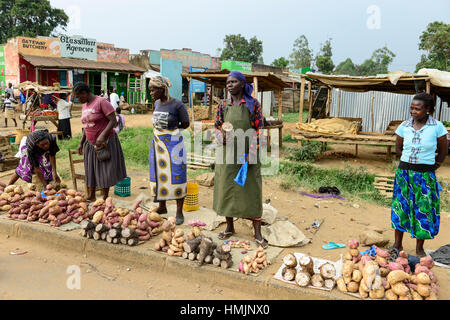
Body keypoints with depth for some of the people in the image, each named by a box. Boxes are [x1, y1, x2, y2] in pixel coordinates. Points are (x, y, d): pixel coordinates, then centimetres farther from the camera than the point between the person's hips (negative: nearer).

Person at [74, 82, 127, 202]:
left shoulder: (101, 102, -13)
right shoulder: (84, 106, 11)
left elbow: (113, 121, -19)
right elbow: (86, 126, 18)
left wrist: (102, 135, -28)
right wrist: (81, 143, 13)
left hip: (105, 142, -7)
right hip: (90, 143, 7)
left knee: (104, 171, -1)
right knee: (91, 171, 11)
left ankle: (105, 198, 12)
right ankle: (91, 197, 21)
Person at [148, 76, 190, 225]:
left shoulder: (177, 105, -13)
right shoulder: (157, 103, 7)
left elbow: (186, 124, -3)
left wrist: (171, 127, -6)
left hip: (173, 143, -6)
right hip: (157, 142, 7)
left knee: (176, 177, -3)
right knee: (158, 175, 11)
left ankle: (179, 212, 6)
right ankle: (162, 207, 27)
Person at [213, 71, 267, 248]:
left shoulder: (253, 104, -3)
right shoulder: (223, 105, 5)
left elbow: (258, 130, -5)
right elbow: (217, 126, 11)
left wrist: (251, 153, -14)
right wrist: (222, 137, -12)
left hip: (247, 155, -3)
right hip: (227, 154, 3)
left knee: (252, 191, 1)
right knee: (226, 188, 9)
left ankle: (258, 233, 11)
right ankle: (229, 227, 26)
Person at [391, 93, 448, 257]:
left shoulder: (437, 127, -7)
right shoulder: (404, 126, 0)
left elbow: (443, 151, 4)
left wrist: (432, 166, 9)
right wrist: (411, 160, 6)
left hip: (425, 175, -2)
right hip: (404, 172, 2)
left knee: (424, 210, 4)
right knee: (401, 206, 7)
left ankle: (419, 248, 20)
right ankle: (397, 244, 22)